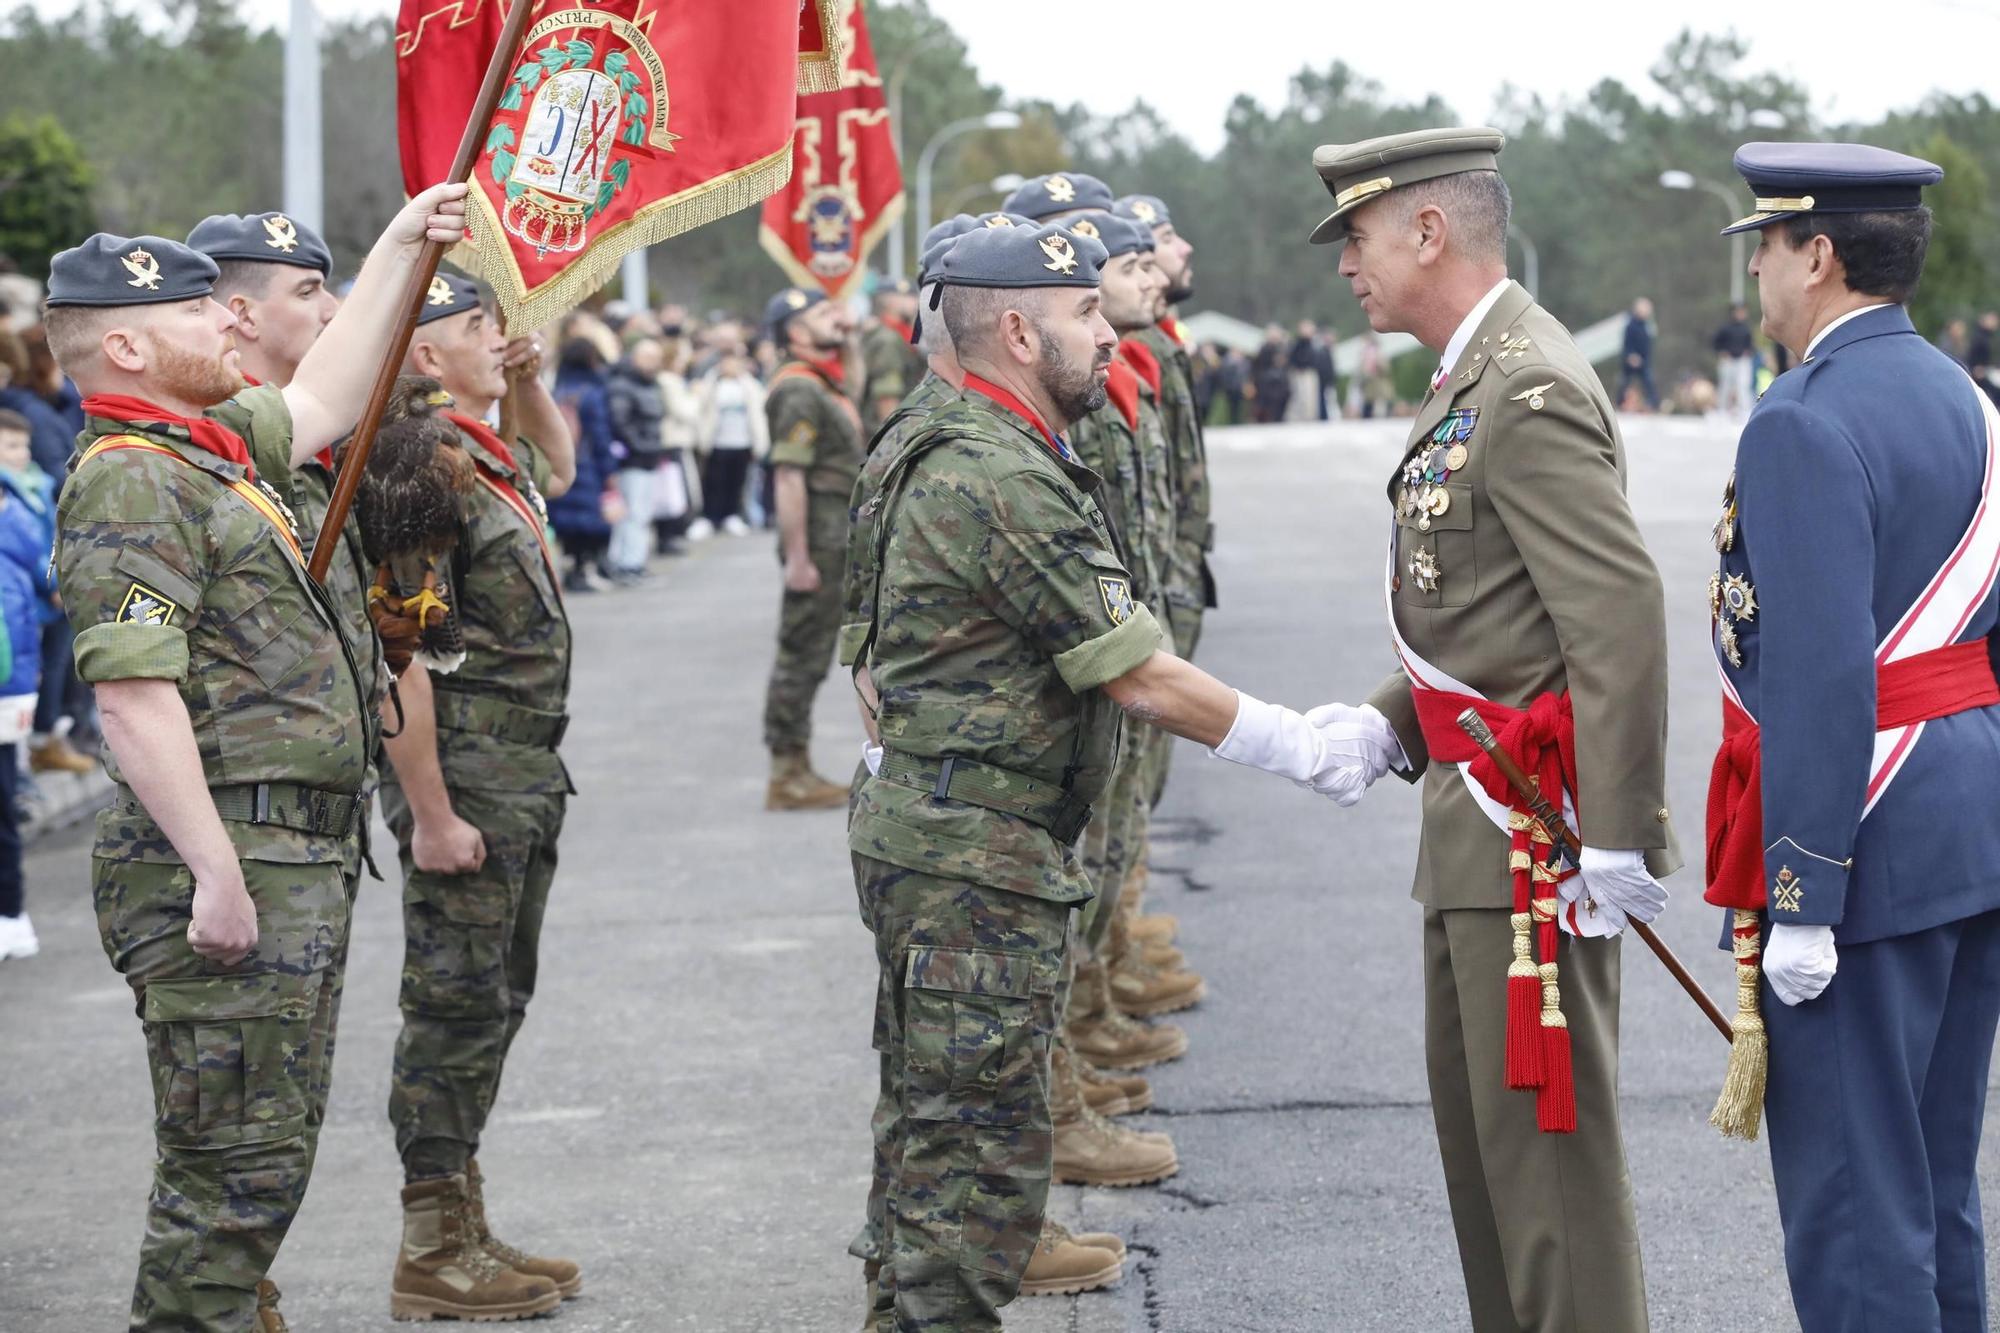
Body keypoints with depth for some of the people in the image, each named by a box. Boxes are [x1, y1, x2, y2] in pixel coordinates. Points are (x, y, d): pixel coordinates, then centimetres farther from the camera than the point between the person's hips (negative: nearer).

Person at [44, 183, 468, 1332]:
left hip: (295, 862, 10)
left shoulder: (207, 446, 16)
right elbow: (136, 695, -23)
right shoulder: (133, 482, -15)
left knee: (271, 1153, 16)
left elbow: (323, 403, 36)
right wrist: (217, 876, -26)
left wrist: (403, 248, 33)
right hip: (223, 863, -10)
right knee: (234, 1164, -8)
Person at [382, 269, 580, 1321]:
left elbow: (560, 469, 38)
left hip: (527, 779, 10)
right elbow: (399, 659, -22)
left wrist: (529, 383, 18)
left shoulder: (489, 458, 12)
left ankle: (465, 1230, 25)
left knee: (495, 1001, 16)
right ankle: (433, 1256, 3)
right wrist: (430, 814, -23)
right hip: (467, 780, -10)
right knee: (455, 1006, -4)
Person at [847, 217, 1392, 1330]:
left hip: (927, 837, 11)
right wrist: (1305, 749, -11)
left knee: (933, 1136, 16)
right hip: (978, 859, -11)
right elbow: (1140, 678, -18)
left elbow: (874, 668, 22)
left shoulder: (962, 458, 16)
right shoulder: (1004, 483, -19)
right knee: (982, 1154, -8)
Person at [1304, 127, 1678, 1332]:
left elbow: (1622, 612, -25)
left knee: (1546, 1122, -4)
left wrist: (1616, 837, -25)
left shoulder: (1530, 392, -19)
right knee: (1477, 1114, 18)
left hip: (1535, 825, -11)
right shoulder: (1475, 380, 14)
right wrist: (1387, 724, 7)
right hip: (1474, 824, 11)